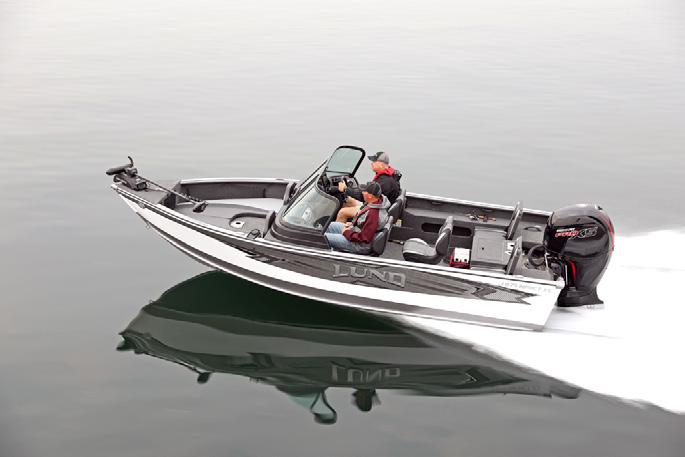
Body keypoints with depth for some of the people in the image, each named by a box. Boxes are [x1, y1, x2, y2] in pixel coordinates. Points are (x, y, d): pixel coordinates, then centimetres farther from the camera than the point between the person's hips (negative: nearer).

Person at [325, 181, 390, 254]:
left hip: (360, 245, -10)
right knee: (329, 225, 19)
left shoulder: (373, 214, -37)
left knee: (324, 237, -9)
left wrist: (347, 233, -17)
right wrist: (352, 223, 7)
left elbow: (364, 238, -30)